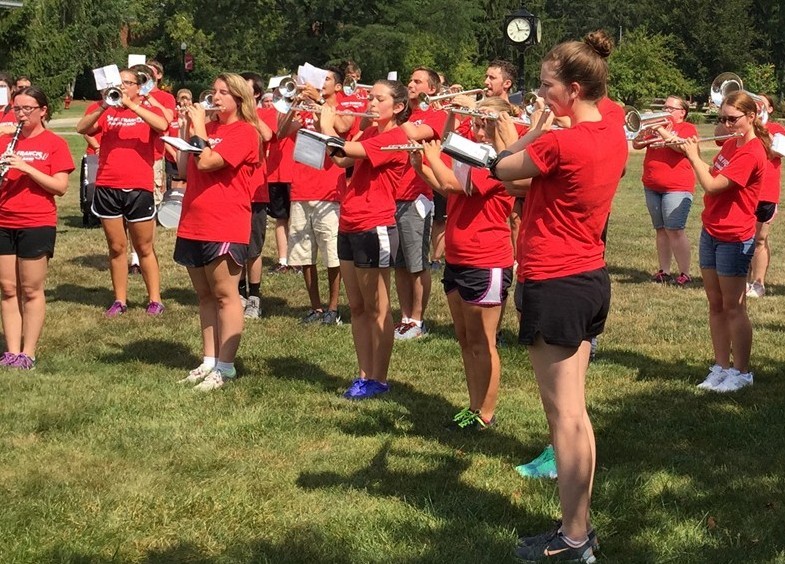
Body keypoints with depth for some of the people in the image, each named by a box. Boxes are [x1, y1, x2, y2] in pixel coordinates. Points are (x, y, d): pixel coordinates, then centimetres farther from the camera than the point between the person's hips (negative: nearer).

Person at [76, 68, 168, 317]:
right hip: (107, 188, 3)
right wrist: (103, 106, -20)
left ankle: (155, 299, 11)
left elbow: (162, 125, -19)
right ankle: (119, 300, 15)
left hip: (139, 189, -2)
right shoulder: (106, 112, 10)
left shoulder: (148, 110, 4)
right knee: (116, 247, 9)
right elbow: (81, 128, -6)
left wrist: (130, 104, -22)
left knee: (144, 248, 5)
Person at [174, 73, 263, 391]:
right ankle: (209, 361, 19)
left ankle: (225, 366, 1)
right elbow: (185, 169, 11)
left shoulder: (244, 132, -9)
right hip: (193, 224, 8)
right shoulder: (207, 127, 14)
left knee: (225, 295, -3)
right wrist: (189, 128, 7)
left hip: (225, 227, -8)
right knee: (204, 295, 12)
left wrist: (199, 127, -8)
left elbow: (206, 162, -19)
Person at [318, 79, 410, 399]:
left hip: (374, 230, -9)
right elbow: (341, 160, 8)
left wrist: (327, 126, -7)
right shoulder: (370, 134, 15)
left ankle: (379, 380, 9)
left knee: (376, 309, 1)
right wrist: (327, 129, -3)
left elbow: (346, 151, -22)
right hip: (349, 228, 9)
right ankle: (364, 375, 20)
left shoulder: (395, 138, -13)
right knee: (357, 308, 12)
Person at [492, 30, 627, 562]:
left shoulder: (559, 143, -21)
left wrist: (537, 129, 2)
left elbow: (501, 170, -6)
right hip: (593, 279, 9)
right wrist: (550, 131, 9)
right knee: (575, 411, 16)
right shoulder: (614, 138, 5)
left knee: (564, 416, -1)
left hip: (554, 284, -9)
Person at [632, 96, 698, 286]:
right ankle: (664, 270, 13)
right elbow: (636, 144, 9)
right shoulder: (657, 126, 18)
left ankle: (685, 273, -9)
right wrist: (645, 130, -9)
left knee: (675, 230, -12)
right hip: (652, 187, 6)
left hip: (676, 188, -6)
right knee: (661, 230, 8)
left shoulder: (687, 128, 0)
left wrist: (662, 132, -19)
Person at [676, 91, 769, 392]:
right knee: (715, 305, 11)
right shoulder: (730, 144, 9)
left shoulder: (751, 153, -19)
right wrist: (689, 151, 1)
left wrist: (693, 156, -11)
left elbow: (712, 185, -23)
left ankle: (741, 372, 9)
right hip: (711, 233, 8)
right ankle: (721, 367, 18)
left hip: (734, 239, -8)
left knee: (733, 307, -1)